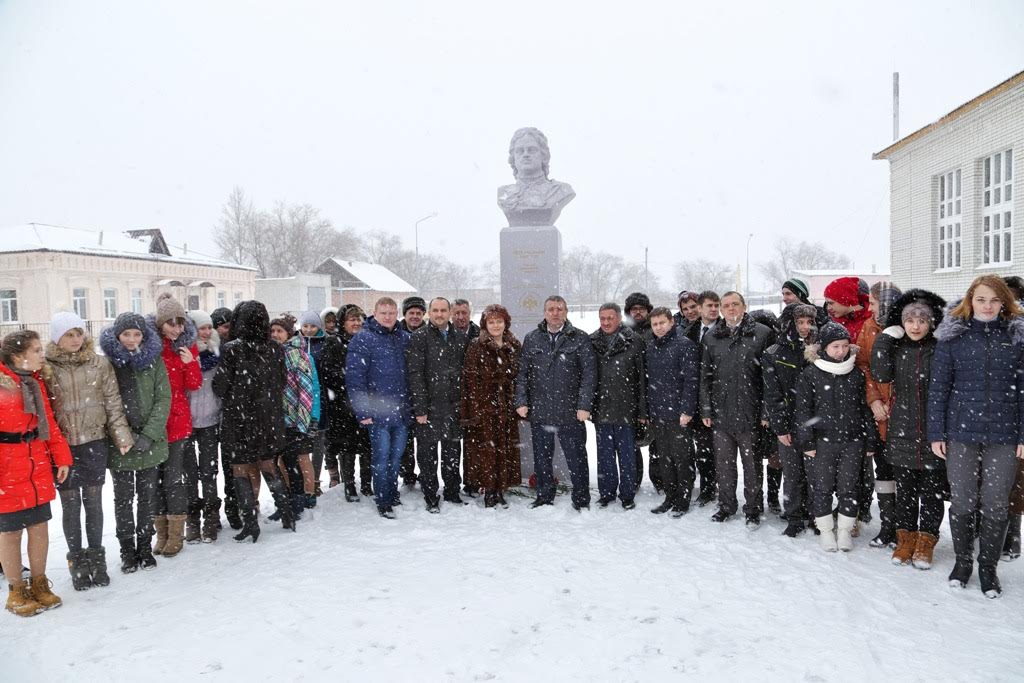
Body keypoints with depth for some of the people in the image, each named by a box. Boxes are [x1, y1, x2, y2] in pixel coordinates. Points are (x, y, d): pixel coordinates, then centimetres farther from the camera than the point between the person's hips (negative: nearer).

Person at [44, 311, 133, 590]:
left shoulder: (99, 364, 0)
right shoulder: (46, 367, -3)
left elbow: (113, 403, 1)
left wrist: (121, 436, -7)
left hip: (94, 444, 1)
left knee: (93, 502, 10)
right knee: (70, 504, 8)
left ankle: (96, 558, 24)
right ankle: (77, 561, 23)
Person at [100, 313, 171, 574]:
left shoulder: (154, 360, 1)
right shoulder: (107, 362, -2)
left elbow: (163, 399, -3)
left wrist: (148, 435, -12)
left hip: (151, 442, 1)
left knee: (147, 496, 9)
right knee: (124, 497, 6)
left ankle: (145, 546, 22)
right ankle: (127, 550, 20)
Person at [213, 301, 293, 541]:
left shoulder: (231, 350, -14)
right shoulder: (275, 349, -3)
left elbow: (219, 387, -11)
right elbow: (283, 382, 6)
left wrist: (234, 395, 10)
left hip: (239, 419, -4)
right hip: (269, 419, 4)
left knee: (241, 470, 8)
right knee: (268, 465, 18)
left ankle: (250, 523, 8)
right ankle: (287, 514, 19)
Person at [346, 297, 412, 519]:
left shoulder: (404, 338, 9)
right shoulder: (363, 340, -7)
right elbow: (354, 377, -11)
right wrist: (363, 412, -15)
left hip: (401, 411, 5)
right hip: (378, 413, -5)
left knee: (396, 455, 15)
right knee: (381, 457, 3)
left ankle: (393, 495, 31)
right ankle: (383, 502, 15)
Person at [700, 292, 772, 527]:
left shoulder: (762, 333, -4)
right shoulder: (711, 337, 7)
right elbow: (705, 376, 9)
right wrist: (706, 409, 4)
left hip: (750, 412, -3)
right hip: (721, 413, 3)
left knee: (752, 464, 9)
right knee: (723, 463, 13)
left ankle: (753, 509, 22)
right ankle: (726, 505, 28)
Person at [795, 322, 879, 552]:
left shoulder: (856, 374, 7)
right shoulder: (810, 374, -3)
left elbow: (866, 408, 11)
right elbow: (803, 410, -3)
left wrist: (871, 441, 8)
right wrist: (807, 442, -8)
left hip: (853, 441, 2)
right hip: (822, 441, -2)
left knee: (849, 487, 6)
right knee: (822, 487, 4)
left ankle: (845, 530, 21)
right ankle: (826, 530, 19)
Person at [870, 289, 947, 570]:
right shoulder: (896, 348, 4)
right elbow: (881, 374, -12)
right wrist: (884, 339, -13)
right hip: (902, 432, 2)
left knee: (932, 490, 7)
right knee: (905, 489, 12)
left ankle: (926, 542, 19)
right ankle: (905, 539, 23)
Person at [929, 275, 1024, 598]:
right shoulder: (952, 335, 1)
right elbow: (938, 387, 2)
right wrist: (936, 433, -1)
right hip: (961, 432, 0)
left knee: (996, 505, 7)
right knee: (962, 502, 7)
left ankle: (988, 566, 25)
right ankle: (963, 561, 27)